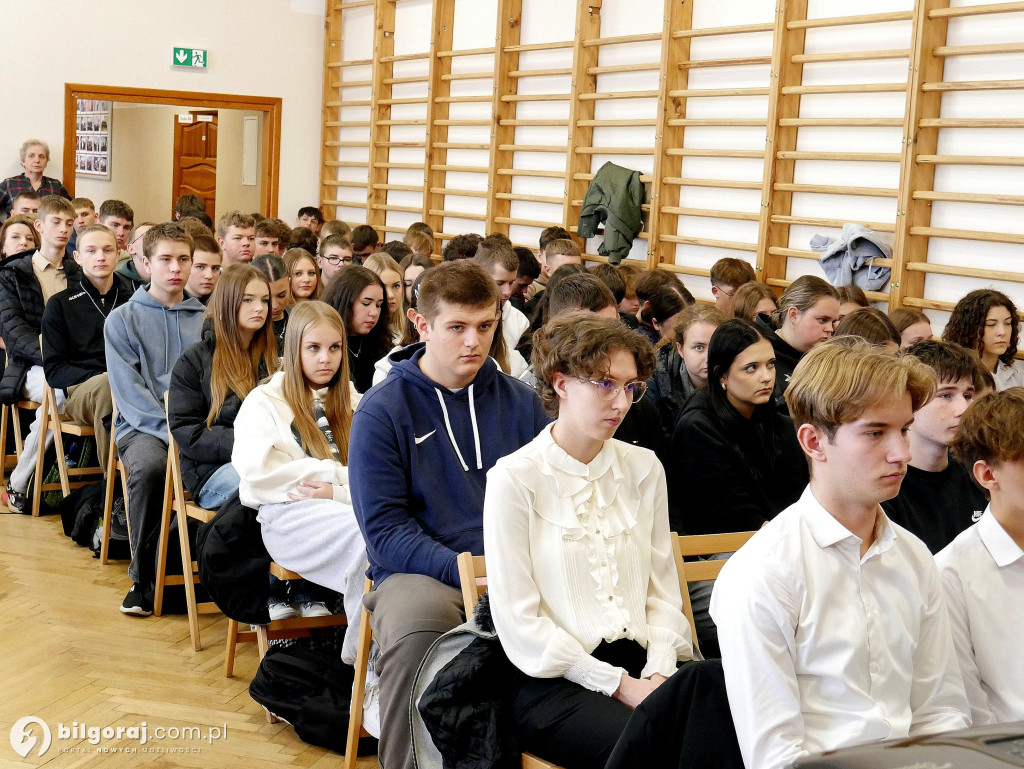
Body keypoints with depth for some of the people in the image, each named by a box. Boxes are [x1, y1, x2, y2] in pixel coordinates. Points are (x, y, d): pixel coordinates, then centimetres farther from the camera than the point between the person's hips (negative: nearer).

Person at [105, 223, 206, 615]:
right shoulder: (123, 319, 6)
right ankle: (143, 576, -19)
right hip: (143, 426, -2)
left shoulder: (207, 320, 15)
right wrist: (172, 430, -17)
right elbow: (129, 392, -3)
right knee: (150, 466, -36)